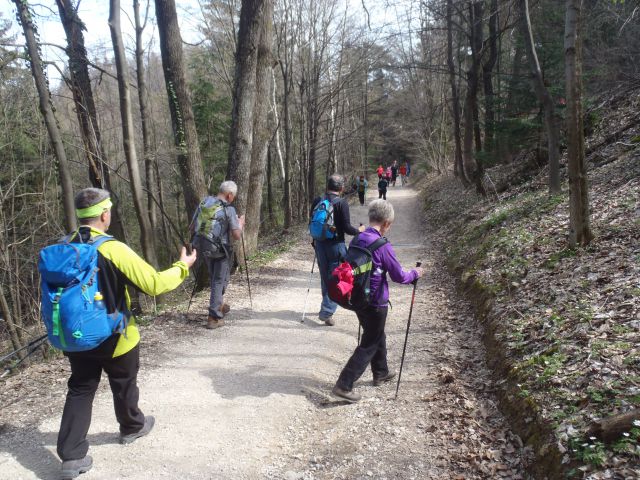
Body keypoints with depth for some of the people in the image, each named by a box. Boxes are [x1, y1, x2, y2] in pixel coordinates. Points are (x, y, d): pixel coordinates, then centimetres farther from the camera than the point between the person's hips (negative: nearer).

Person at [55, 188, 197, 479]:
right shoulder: (113, 249, -24)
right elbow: (154, 284, -23)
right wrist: (183, 266, -8)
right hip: (114, 338, -4)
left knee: (80, 390, 15)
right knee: (124, 385, 19)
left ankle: (71, 456, 15)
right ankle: (132, 427, 43)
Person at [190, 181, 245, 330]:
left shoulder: (203, 204, 2)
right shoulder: (229, 210, -15)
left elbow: (191, 228, 7)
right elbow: (237, 235, -16)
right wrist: (241, 223, 1)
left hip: (203, 249, 6)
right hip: (220, 250, -5)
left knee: (214, 278, 23)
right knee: (219, 281, 6)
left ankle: (219, 305, 40)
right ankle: (214, 317, 6)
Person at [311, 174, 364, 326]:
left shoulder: (317, 201, 3)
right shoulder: (342, 203, -13)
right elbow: (347, 228, -15)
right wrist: (359, 230, 5)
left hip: (320, 244, 5)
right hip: (336, 245, -5)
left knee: (325, 277, 18)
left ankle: (327, 306, 35)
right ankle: (327, 312, -5)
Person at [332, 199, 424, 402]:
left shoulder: (356, 239, 1)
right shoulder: (382, 246, -21)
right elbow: (399, 276, -14)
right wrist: (415, 273, 5)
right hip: (375, 303, -8)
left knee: (377, 336, 26)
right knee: (369, 345, 4)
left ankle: (381, 373, 44)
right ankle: (343, 385, 2)